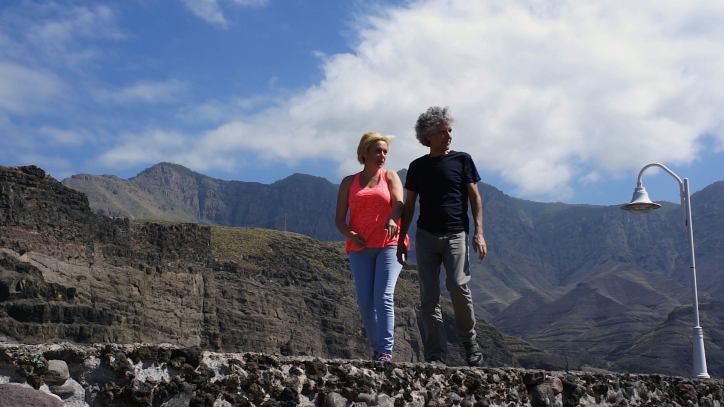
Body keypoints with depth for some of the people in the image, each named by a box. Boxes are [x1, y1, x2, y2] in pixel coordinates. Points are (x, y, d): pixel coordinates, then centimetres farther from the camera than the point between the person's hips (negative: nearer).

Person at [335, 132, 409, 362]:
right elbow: (339, 218, 10)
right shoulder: (349, 183, 14)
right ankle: (376, 347, 13)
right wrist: (350, 234, -12)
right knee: (365, 302, -4)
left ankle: (385, 352, -20)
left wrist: (393, 219, -30)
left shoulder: (390, 177, 12)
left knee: (384, 296, -17)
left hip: (390, 244, -2)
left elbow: (399, 203, -6)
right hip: (360, 249, 2)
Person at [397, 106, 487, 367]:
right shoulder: (417, 166, 11)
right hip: (426, 237, 2)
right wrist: (401, 239, 10)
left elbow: (474, 197, 5)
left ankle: (469, 341, 4)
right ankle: (436, 356, 1)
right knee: (429, 295, -3)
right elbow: (409, 205, 15)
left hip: (456, 234, -2)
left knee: (458, 285, -18)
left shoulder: (462, 160, 7)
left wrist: (479, 232, -5)